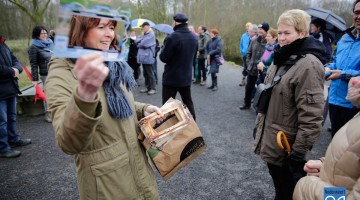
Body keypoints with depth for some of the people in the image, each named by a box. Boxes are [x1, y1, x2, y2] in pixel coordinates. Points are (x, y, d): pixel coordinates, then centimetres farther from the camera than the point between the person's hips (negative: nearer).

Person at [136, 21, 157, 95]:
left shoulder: (151, 34, -10)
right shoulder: (144, 35, 18)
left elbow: (144, 44, -17)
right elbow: (137, 41, 11)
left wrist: (139, 44, 3)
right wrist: (140, 40, -10)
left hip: (148, 57, -8)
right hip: (143, 56, 8)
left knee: (150, 73, -5)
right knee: (145, 73, 12)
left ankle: (153, 88, 1)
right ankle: (148, 87, 21)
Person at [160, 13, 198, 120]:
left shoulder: (172, 37, -20)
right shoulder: (194, 37, 4)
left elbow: (163, 58, -15)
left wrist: (164, 48, 3)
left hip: (171, 78, -6)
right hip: (186, 76, 7)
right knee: (188, 103, 19)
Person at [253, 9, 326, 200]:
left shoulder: (308, 65, -20)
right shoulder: (281, 58, 8)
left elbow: (311, 118, -23)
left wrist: (298, 153, -22)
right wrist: (258, 125, 18)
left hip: (285, 146, -8)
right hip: (269, 137, 8)